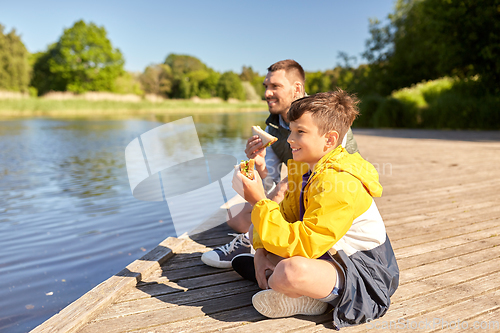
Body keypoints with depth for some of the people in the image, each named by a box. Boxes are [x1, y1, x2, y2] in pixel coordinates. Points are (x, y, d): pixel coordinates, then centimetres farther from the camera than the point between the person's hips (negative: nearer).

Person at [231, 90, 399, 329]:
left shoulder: (337, 184, -27)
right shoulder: (308, 169, 4)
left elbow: (302, 245, -30)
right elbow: (286, 215, 9)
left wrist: (259, 201, -29)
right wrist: (261, 251, -5)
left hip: (365, 274, -9)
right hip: (331, 254, 9)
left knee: (291, 272, -36)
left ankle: (304, 298, -4)